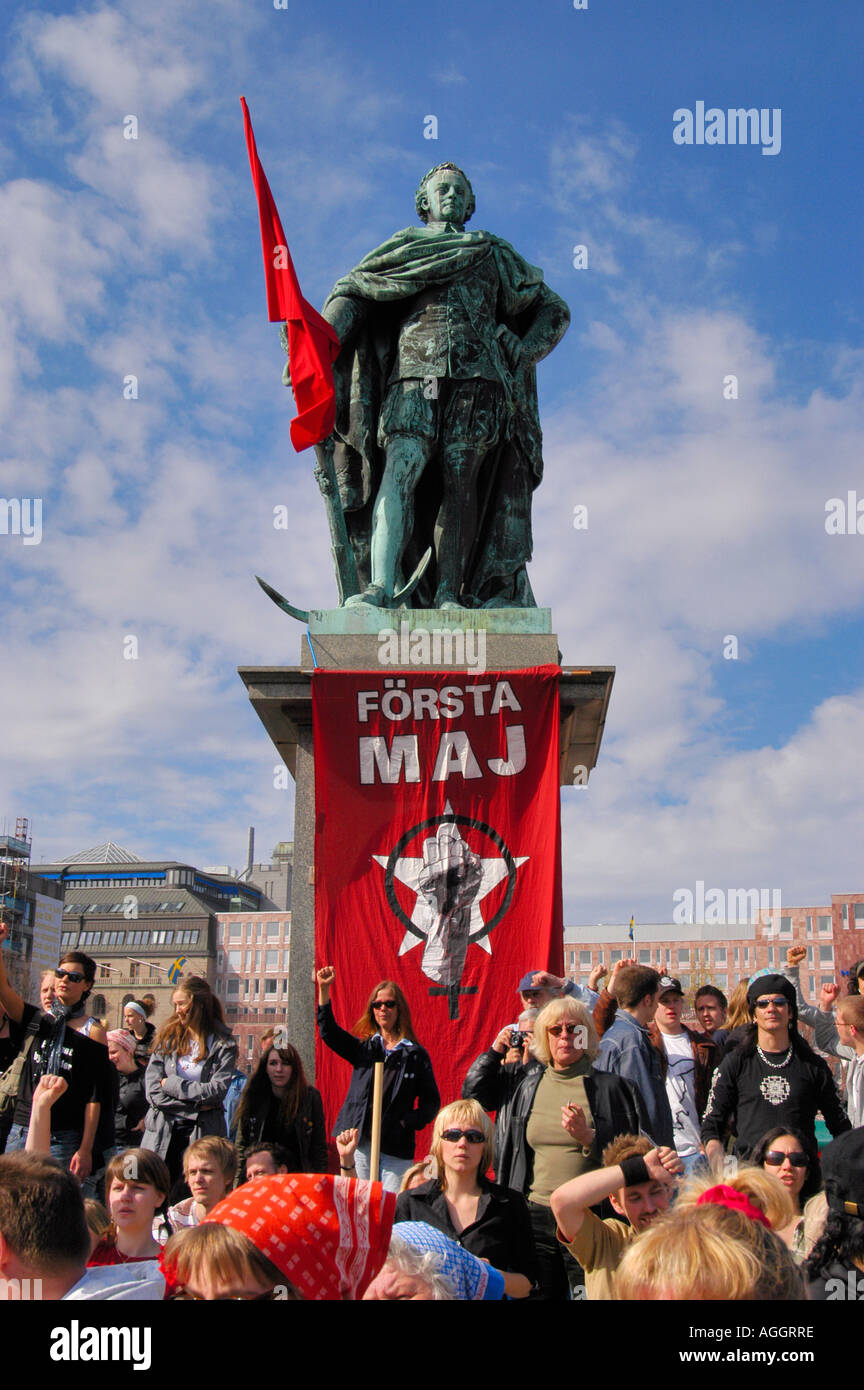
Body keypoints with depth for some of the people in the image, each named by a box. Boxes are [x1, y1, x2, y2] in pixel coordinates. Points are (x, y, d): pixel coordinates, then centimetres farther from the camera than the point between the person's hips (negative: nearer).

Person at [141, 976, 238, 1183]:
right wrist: (195, 1106, -8)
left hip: (203, 1134, -2)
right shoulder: (167, 1038, 7)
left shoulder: (223, 1044, 1)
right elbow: (152, 1091, -1)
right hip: (161, 1134, 2)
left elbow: (217, 1090, -10)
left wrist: (171, 1084, -6)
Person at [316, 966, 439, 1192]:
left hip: (396, 1148, -2)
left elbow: (431, 1102, 4)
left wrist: (407, 1123, -12)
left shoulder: (416, 1055, 6)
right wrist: (324, 990, -8)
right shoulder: (363, 1049, 14)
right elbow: (328, 1031, 2)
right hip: (360, 1144, 3)